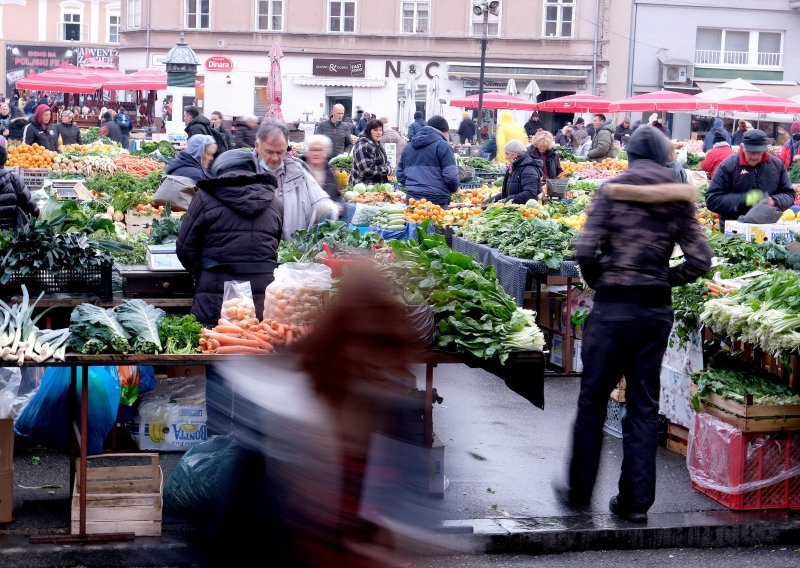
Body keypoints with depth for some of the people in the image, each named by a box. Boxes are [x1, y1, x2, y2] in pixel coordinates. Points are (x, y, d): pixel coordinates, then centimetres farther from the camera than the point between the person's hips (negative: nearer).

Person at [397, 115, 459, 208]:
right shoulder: (442, 146, -5)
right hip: (437, 200, -6)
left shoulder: (408, 147, 16)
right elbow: (450, 176, -11)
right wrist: (453, 189, 9)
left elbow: (400, 175, 20)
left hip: (412, 199, 6)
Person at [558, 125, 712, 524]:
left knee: (593, 400, 10)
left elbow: (585, 251, -12)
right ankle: (636, 501, 13)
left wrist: (599, 282, 5)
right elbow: (700, 261, -3)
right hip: (658, 309, 3)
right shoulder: (679, 199, 3)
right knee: (644, 405, 10)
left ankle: (579, 491, 20)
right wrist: (664, 279, 11)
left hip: (613, 307, -3)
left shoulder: (613, 192, -5)